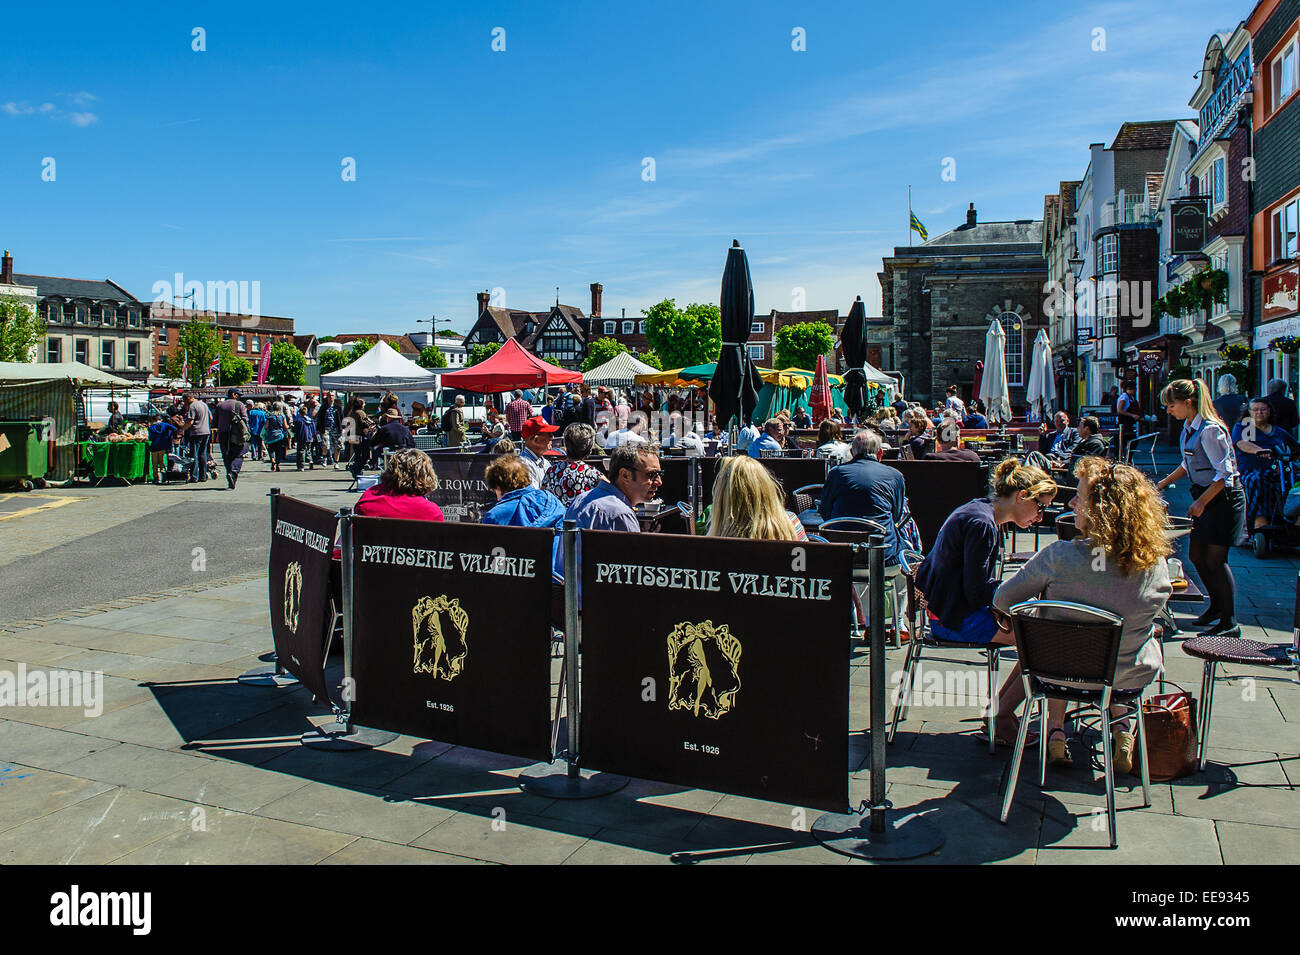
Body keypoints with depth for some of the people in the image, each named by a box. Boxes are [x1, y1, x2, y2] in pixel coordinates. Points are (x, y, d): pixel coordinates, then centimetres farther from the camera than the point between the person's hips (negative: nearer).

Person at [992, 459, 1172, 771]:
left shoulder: (1058, 557, -27)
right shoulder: (1154, 563, -19)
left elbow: (1004, 600, -14)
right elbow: (1156, 605, 3)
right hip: (1131, 678, 2)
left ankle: (1056, 732, 25)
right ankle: (1122, 729, 28)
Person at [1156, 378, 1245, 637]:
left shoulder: (1210, 430, -21)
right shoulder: (1189, 427, 7)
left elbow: (1224, 473, -21)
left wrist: (1202, 502, -20)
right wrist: (1163, 484, 20)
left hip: (1223, 498, -9)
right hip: (1204, 495, 9)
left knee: (1214, 559, -7)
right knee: (1196, 555, 12)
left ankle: (1229, 623, 2)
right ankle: (1217, 606, 31)